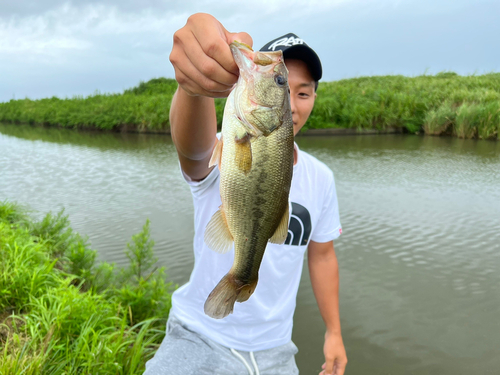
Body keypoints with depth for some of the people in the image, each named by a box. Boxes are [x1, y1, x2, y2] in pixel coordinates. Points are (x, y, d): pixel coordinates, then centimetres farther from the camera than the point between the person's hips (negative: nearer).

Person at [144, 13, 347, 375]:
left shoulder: (321, 178, -2)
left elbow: (322, 255, 8)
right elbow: (192, 145, -41)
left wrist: (334, 332, 11)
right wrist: (194, 85, -63)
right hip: (200, 340, -3)